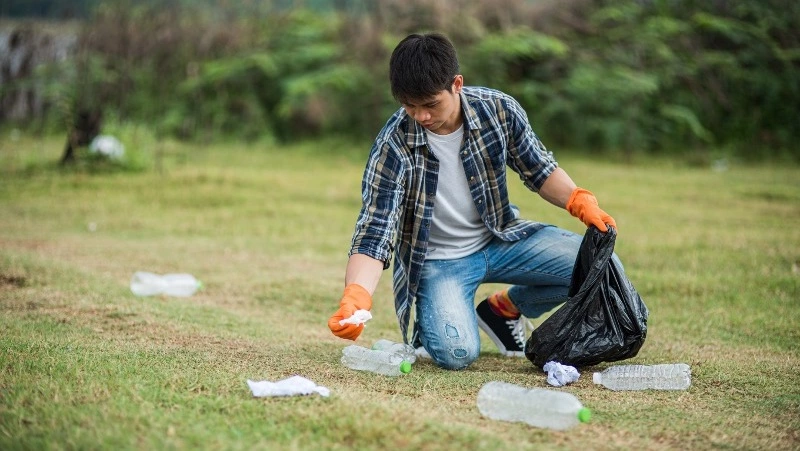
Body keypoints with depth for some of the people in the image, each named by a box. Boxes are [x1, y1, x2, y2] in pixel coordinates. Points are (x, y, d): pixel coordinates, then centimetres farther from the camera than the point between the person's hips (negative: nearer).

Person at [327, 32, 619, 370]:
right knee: (455, 353, -28)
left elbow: (539, 170, 2)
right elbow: (373, 234, -26)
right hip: (438, 260, -4)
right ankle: (429, 322, 11)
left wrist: (580, 202, -17)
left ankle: (506, 307, 13)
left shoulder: (499, 110, -15)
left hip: (501, 238, 4)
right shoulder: (392, 147, -24)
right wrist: (355, 298, -44)